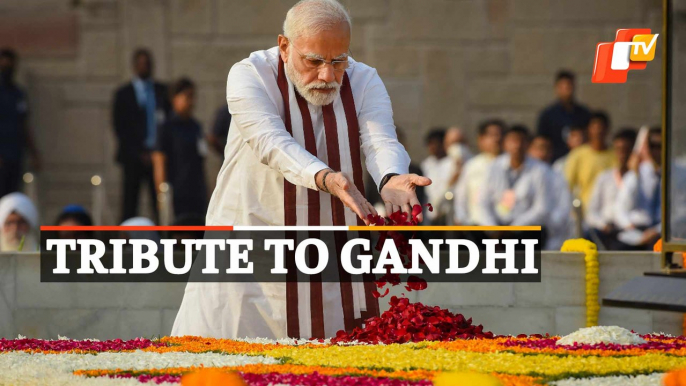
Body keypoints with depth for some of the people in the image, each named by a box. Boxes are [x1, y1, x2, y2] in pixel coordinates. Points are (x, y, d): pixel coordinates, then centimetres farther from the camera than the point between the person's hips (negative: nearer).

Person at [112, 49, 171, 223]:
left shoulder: (162, 91, 13)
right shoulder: (123, 94, 6)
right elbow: (119, 127, 1)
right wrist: (139, 154, -7)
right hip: (134, 156, -2)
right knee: (130, 204, -3)